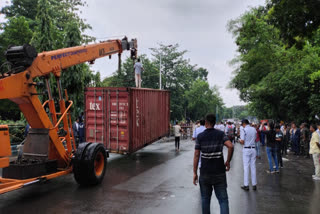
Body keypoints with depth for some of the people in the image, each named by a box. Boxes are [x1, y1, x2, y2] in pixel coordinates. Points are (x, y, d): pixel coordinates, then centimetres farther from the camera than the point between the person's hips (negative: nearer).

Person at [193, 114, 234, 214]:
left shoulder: (200, 136, -2)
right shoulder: (221, 134, -1)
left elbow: (196, 155, -4)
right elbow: (230, 146, -16)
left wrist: (195, 173, 0)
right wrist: (228, 162, -3)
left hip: (205, 173, 0)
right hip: (219, 173, 0)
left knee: (205, 199, 17)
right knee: (223, 199, 4)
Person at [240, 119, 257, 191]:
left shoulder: (243, 130, -10)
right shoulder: (254, 129, 8)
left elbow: (242, 142, -14)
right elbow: (255, 139, 14)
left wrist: (240, 141, 7)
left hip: (246, 149, -5)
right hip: (253, 149, 5)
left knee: (246, 167, 0)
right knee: (253, 167, 10)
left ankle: (246, 185, 3)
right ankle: (254, 184, 15)